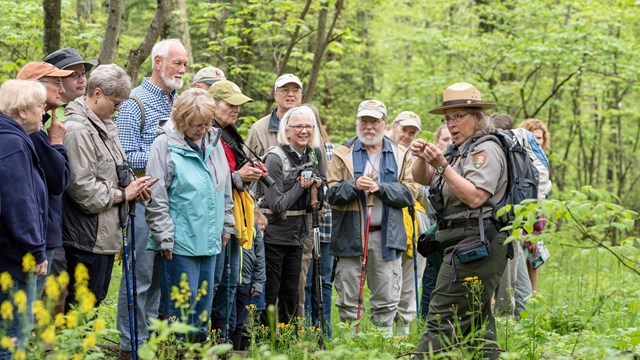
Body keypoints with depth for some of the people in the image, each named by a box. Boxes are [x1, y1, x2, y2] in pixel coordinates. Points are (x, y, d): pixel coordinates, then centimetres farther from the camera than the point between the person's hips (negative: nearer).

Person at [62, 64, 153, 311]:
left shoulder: (104, 127, 14)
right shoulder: (78, 130, -18)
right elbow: (83, 188, -23)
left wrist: (133, 187, 4)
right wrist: (123, 194, -12)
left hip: (106, 234, 10)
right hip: (86, 238, -10)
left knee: (96, 299, 15)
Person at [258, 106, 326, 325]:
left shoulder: (314, 155, 5)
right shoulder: (275, 158, -15)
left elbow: (322, 197, 15)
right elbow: (277, 205, -18)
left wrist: (316, 184, -7)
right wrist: (301, 185, -11)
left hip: (297, 234, 7)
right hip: (273, 235, -7)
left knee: (291, 296, 13)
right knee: (268, 295, -1)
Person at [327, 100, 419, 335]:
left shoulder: (400, 156, 11)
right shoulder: (343, 154, 8)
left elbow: (409, 193, 1)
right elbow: (331, 192, 1)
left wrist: (381, 188, -12)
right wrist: (355, 186, -16)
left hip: (387, 235, 1)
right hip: (350, 234, -1)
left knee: (386, 299, 3)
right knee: (348, 299, 2)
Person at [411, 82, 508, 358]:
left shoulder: (486, 150, -9)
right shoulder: (457, 151, 21)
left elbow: (474, 197, -20)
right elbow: (422, 178, 22)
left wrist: (443, 166, -21)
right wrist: (422, 159, 1)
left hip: (474, 248, -10)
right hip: (465, 247, 10)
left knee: (442, 320, -15)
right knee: (476, 323, 11)